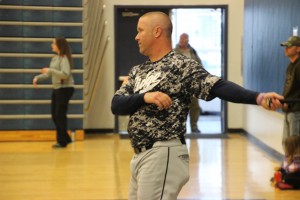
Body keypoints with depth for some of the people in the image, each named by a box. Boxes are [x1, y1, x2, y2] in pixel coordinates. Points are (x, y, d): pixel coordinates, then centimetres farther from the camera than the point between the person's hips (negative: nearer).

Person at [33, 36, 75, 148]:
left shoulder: (64, 58, -14)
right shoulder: (55, 58, 12)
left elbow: (65, 74, -25)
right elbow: (49, 74, 17)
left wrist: (50, 70, -22)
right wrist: (38, 77, 3)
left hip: (65, 88, -9)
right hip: (56, 89, 9)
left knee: (60, 115, -4)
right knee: (54, 115, 11)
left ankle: (62, 141, 7)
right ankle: (65, 138, 23)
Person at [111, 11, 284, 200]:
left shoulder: (182, 65, -7)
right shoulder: (138, 71, 15)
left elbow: (218, 87, -21)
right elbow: (116, 105, 3)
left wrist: (259, 97, -36)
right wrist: (144, 97, -17)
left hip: (163, 155, -8)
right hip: (140, 156, 8)